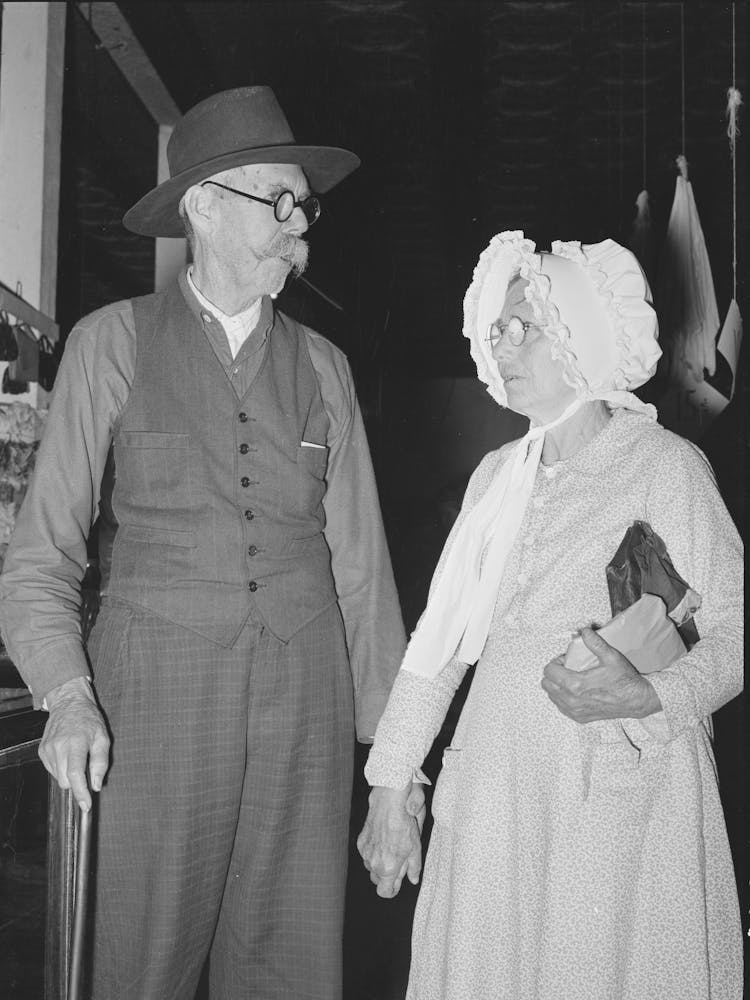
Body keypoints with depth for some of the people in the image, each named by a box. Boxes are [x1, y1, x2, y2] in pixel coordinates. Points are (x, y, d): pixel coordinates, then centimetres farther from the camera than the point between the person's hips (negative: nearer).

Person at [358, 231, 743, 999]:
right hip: (496, 787, 5)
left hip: (619, 790, -4)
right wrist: (391, 785, 5)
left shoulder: (663, 464, -6)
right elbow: (440, 638, 8)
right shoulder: (497, 474, 10)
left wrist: (647, 697, -25)